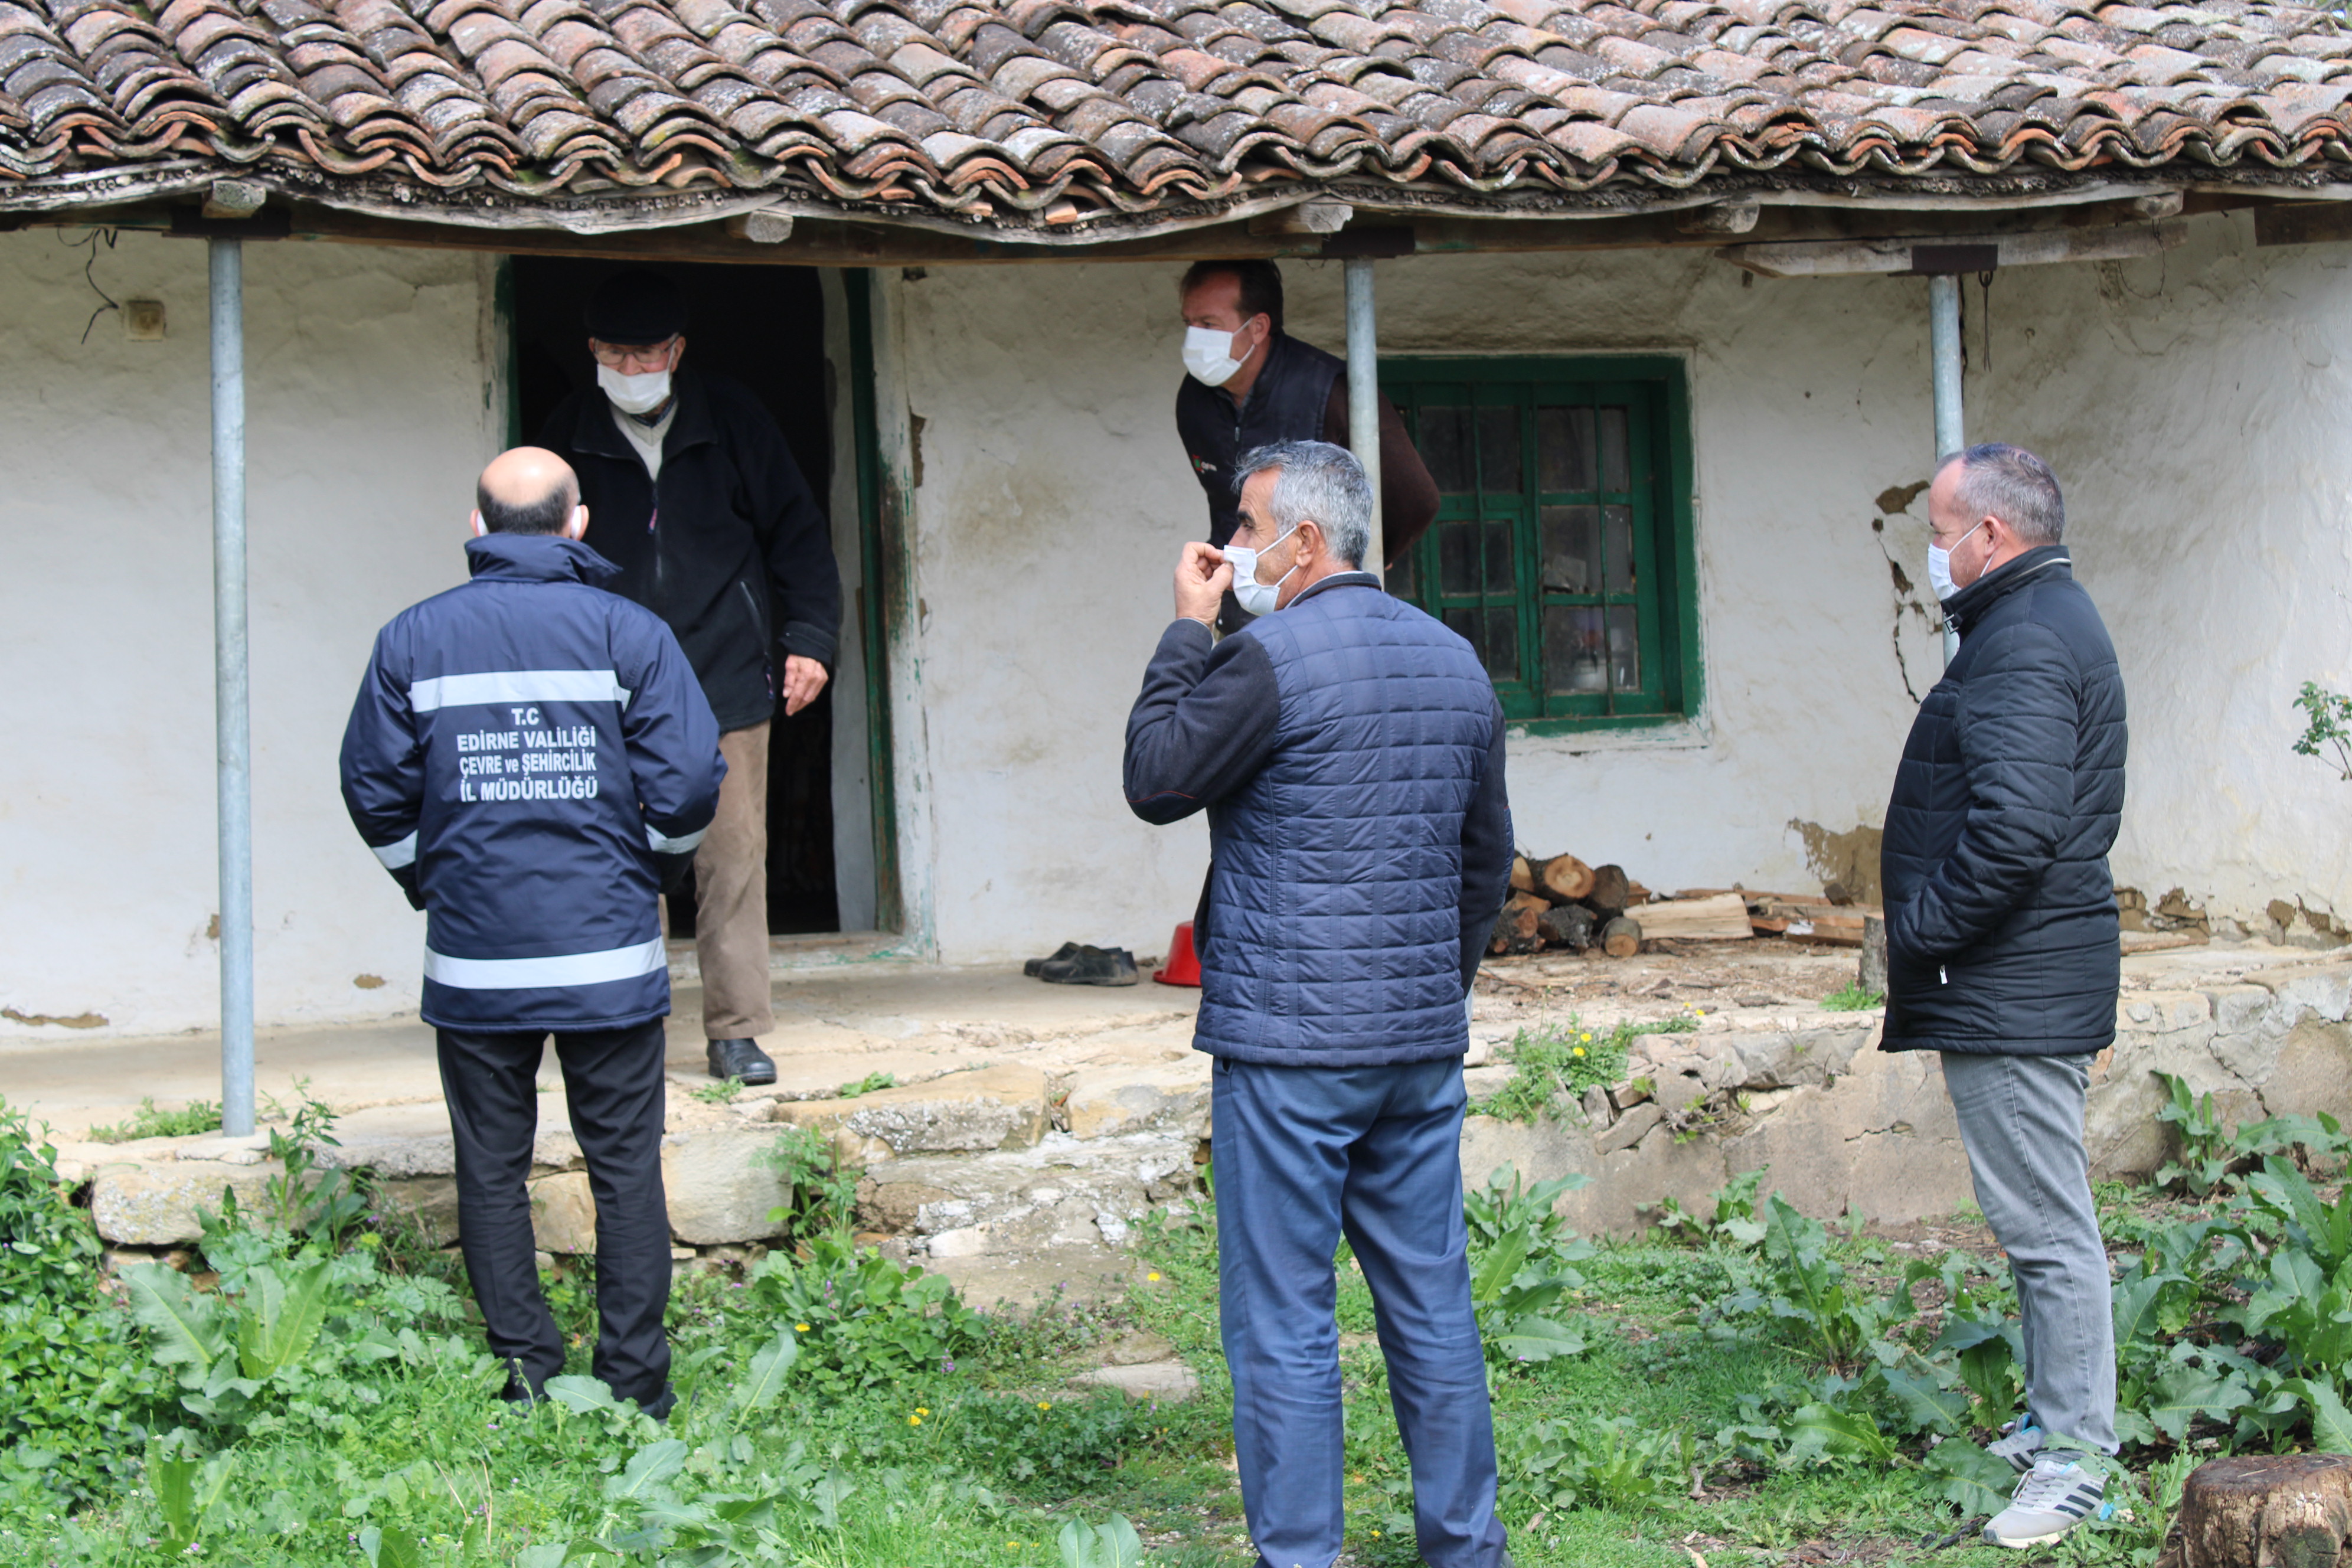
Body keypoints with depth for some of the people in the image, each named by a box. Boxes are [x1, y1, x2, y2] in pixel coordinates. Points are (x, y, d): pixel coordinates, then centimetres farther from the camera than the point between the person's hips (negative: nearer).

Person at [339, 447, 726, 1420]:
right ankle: (634, 1390, 7)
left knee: (492, 1172, 10)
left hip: (473, 963, 1)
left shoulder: (413, 640, 2)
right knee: (626, 1169, 6)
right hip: (609, 956, -1)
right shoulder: (629, 633, -3)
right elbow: (690, 778, -7)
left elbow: (374, 789, 3)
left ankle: (524, 1381, 10)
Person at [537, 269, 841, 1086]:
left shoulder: (730, 419, 4)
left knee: (733, 858, -2)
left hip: (726, 681, 0)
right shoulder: (572, 433, 5)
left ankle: (737, 1029, 6)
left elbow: (796, 529, 8)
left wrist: (808, 637, 0)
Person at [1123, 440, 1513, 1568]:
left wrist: (1186, 631, 3)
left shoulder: (1271, 658, -12)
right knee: (1432, 1308, 13)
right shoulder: (1454, 661, 12)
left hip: (1290, 1048, -7)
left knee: (1283, 1325, -1)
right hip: (1424, 1047, 7)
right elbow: (1488, 856, 19)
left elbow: (1155, 782, -3)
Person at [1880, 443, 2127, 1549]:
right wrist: (1927, 936, 18)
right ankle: (2054, 1427, 28)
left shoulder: (2025, 644, -18)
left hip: (2012, 996, -11)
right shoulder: (2046, 622, 18)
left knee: (2045, 1228, -6)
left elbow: (2013, 828, -29)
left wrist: (1920, 930, -17)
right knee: (2042, 1221, 18)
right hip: (2028, 989, 11)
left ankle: (2075, 1467, 0)